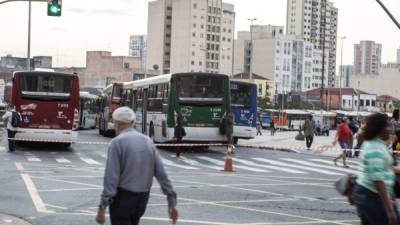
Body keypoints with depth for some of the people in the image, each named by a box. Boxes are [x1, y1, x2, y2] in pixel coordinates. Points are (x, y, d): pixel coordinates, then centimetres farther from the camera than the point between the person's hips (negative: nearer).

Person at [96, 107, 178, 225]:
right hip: (142, 199, 6)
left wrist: (102, 207, -18)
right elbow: (161, 173, 1)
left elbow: (111, 176, -19)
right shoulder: (147, 141, 6)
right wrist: (172, 203, 2)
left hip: (122, 199, -6)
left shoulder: (117, 142, -11)